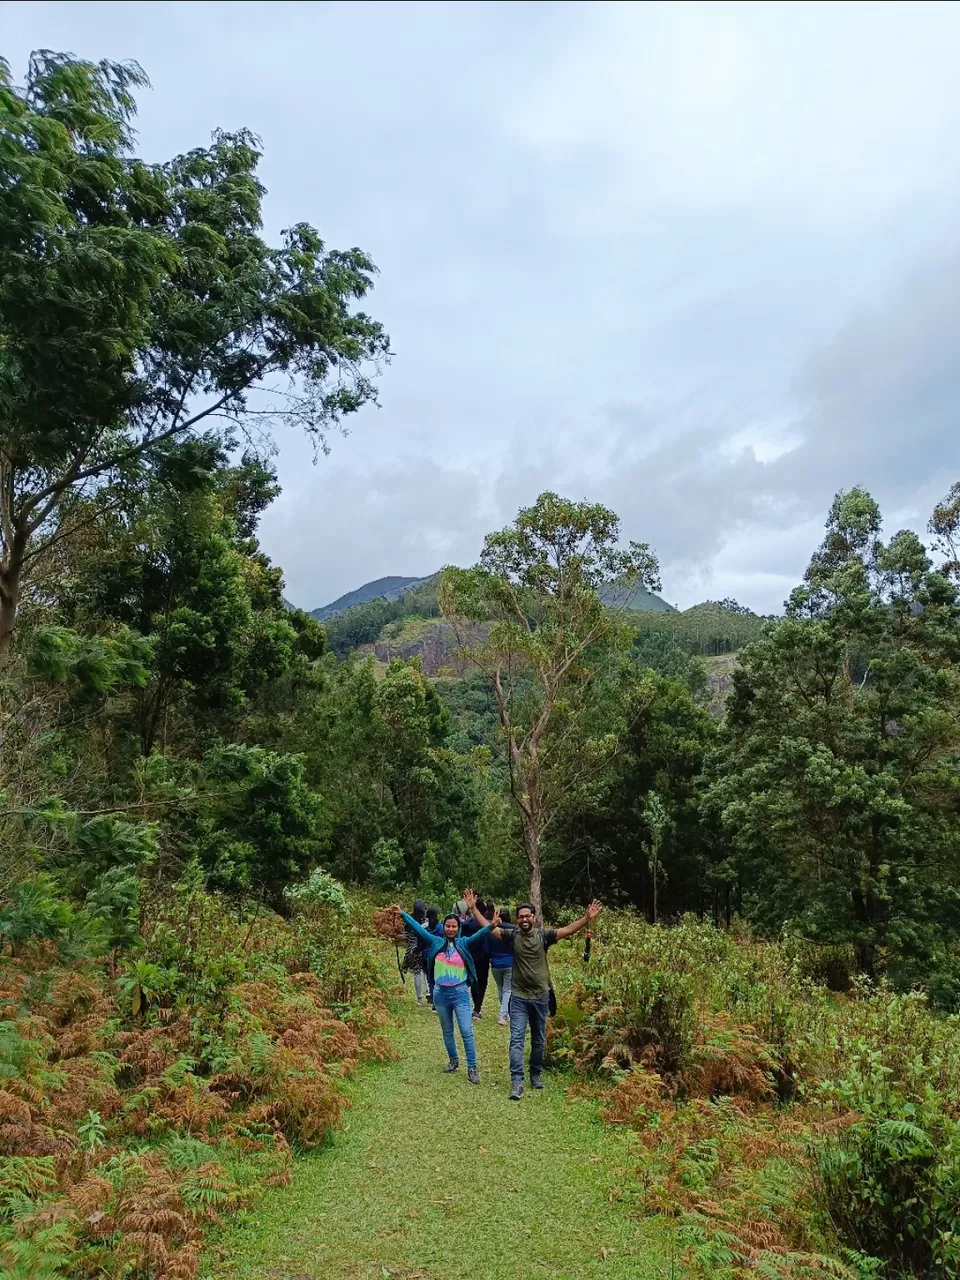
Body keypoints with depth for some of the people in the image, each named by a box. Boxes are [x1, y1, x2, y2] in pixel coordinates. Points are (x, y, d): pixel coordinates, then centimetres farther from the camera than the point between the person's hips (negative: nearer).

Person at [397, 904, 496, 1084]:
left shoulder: (464, 943, -6)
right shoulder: (436, 942, 0)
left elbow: (479, 934, -22)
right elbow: (419, 928, 2)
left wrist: (491, 926, -41)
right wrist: (403, 914, 2)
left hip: (460, 992, -3)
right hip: (440, 993, 3)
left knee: (467, 1032, -3)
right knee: (447, 1031, 18)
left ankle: (472, 1068, 6)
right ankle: (453, 1060, 37)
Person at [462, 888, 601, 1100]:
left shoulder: (543, 935, -8)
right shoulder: (512, 935, -7)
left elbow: (568, 930, -19)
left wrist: (587, 918, -33)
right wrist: (473, 908, -19)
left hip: (540, 997, 1)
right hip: (519, 997, -1)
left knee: (539, 1040, 16)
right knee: (516, 1039, -7)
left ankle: (536, 1075, 35)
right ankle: (516, 1083, -7)